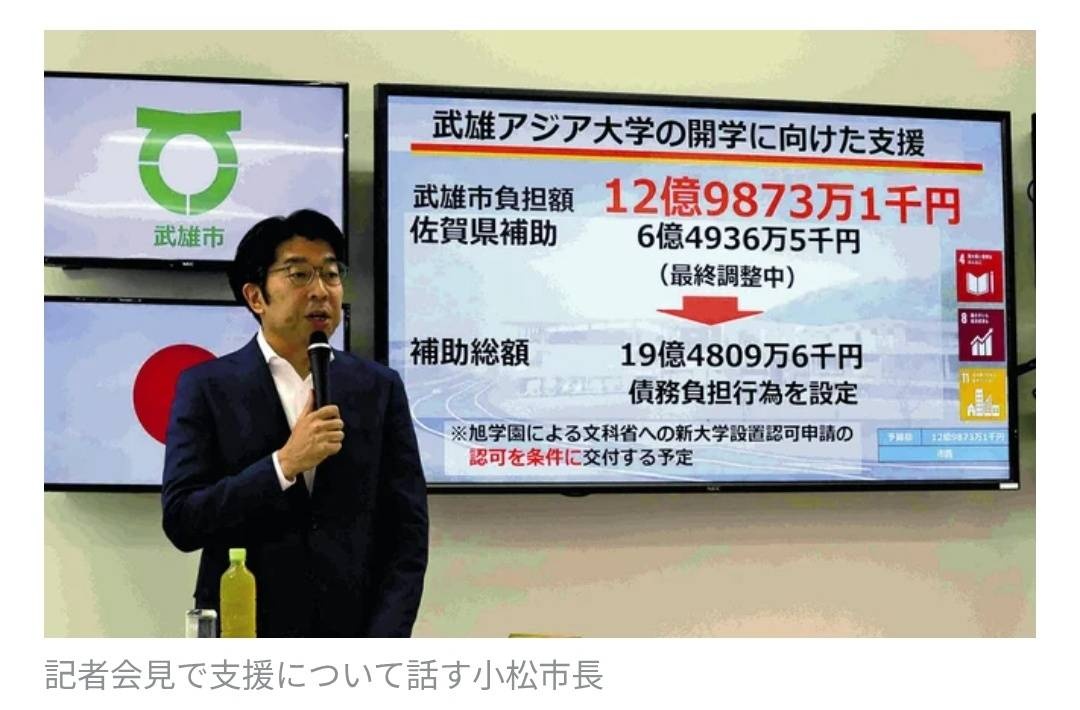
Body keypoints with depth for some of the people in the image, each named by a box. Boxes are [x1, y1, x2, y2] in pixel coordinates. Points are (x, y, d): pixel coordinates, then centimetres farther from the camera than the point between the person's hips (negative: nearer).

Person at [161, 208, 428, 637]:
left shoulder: (379, 388, 5)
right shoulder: (207, 388, 0)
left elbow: (407, 531, 3)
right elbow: (180, 522, -7)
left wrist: (384, 641, -7)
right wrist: (284, 464, -16)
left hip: (354, 637, 2)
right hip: (241, 644, -1)